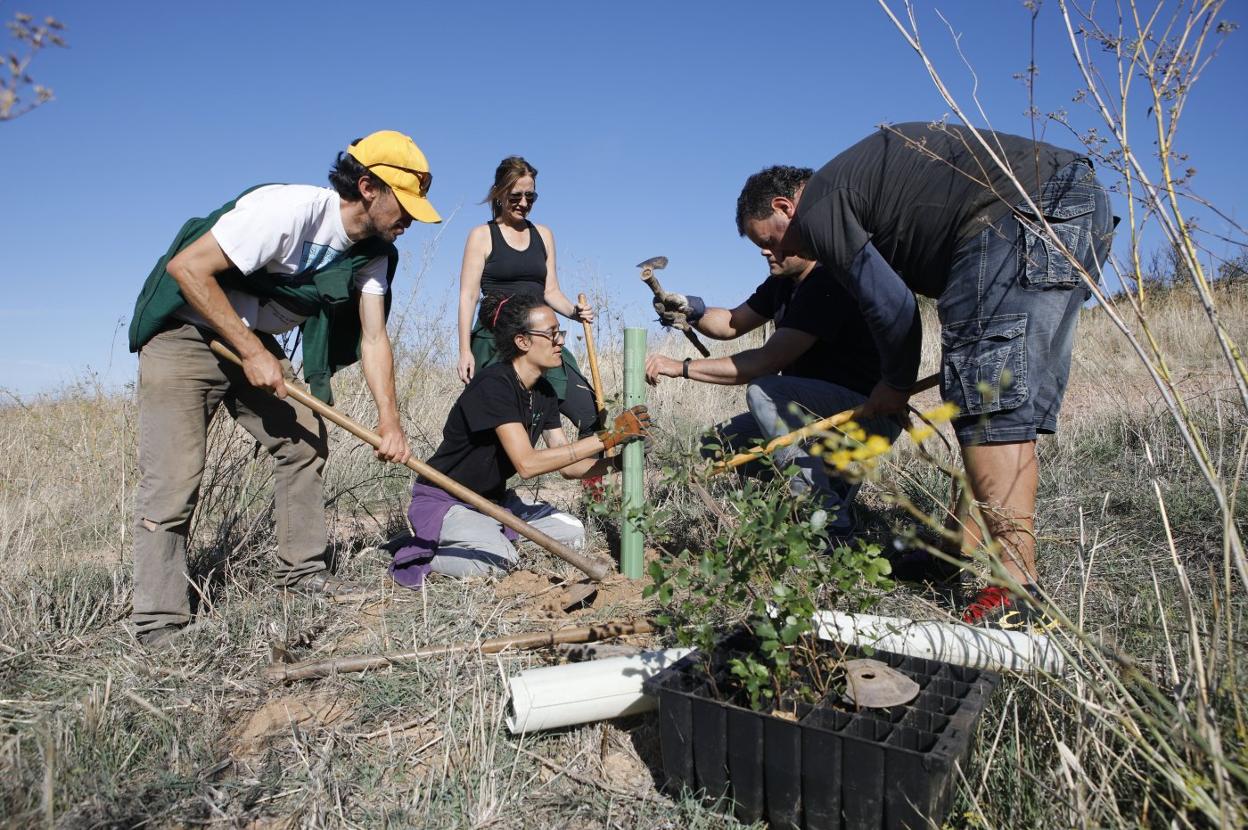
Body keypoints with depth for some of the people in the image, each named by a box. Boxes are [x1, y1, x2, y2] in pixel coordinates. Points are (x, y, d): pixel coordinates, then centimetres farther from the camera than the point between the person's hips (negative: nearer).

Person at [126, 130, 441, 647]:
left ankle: (301, 570, 17)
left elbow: (374, 338, -6)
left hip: (255, 341, 8)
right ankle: (159, 627, -2)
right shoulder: (287, 210, -27)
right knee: (173, 481, -11)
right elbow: (186, 267, -26)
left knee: (305, 442, 3)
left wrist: (388, 421, -18)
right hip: (183, 337, -7)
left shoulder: (373, 252, -3)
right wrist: (251, 352, -24)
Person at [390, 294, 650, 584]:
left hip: (493, 499, 8)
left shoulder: (544, 392, 1)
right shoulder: (494, 384, -25)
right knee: (499, 559, -31)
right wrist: (607, 438, -33)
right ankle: (420, 552, -5)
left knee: (572, 534, -3)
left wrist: (614, 462, -19)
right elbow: (527, 464, -34)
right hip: (444, 502, -8)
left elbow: (568, 466, -1)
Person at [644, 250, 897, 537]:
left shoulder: (830, 285, -20)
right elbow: (733, 323, 15)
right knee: (723, 440, -1)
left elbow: (768, 359, -26)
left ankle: (830, 520, -25)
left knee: (763, 392, -31)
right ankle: (833, 481, 2)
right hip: (821, 404, 9)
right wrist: (694, 312, -7)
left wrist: (683, 367, -25)